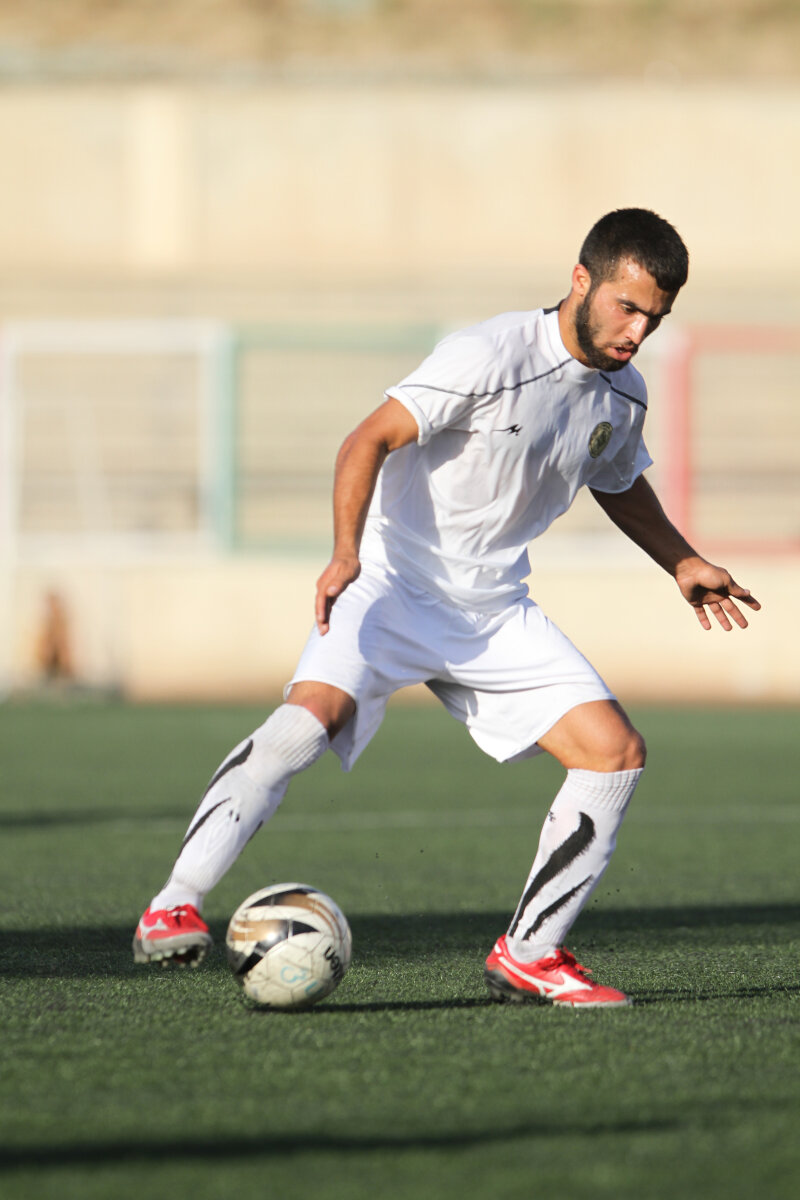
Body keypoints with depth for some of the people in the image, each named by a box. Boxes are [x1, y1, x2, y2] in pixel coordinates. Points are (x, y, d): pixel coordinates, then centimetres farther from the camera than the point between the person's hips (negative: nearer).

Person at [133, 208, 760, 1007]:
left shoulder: (622, 396, 4)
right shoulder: (492, 356, -19)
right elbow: (369, 440, -22)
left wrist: (682, 563, 20)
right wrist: (346, 552, -34)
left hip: (495, 612, 7)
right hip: (393, 584, -7)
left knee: (615, 751, -6)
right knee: (312, 714, -31)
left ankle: (528, 955, 6)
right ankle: (174, 907, -26)